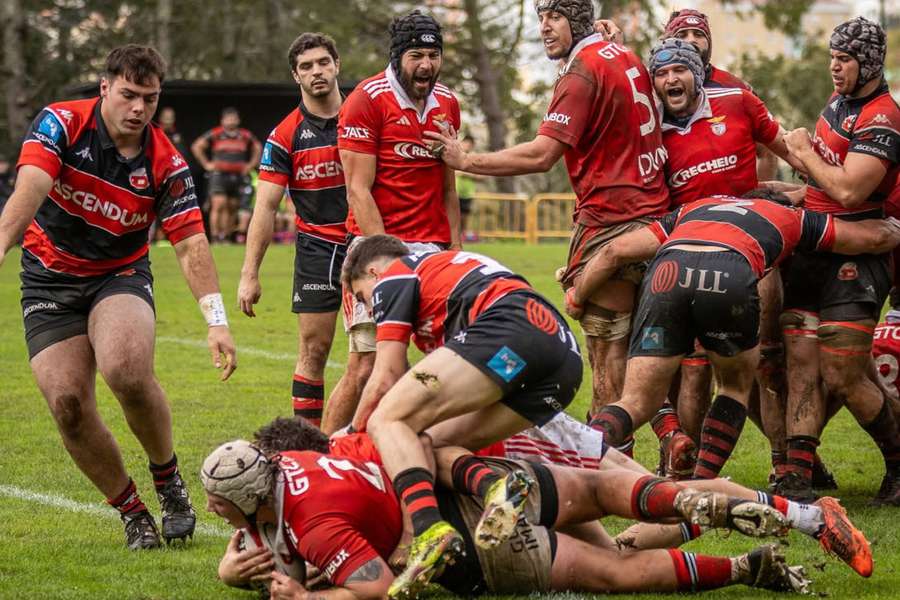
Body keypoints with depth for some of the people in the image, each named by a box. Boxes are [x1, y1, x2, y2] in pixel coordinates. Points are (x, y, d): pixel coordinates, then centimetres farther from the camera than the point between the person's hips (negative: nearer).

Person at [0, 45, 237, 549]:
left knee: (127, 371, -30)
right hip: (50, 277, 1)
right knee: (68, 403, -12)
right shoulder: (62, 124, -14)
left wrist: (217, 322, -21)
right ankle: (132, 511, 7)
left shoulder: (165, 163, -11)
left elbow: (191, 245, -10)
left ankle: (169, 478, -5)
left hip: (121, 275, -1)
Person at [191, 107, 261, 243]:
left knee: (232, 208, 6)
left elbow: (258, 148, 25)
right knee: (218, 205, -14)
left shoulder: (245, 136, 9)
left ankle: (226, 237, 12)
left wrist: (251, 165, 13)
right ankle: (215, 236, -14)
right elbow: (196, 147, 4)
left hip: (238, 176, 4)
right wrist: (206, 164, -1)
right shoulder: (215, 134, -1)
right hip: (219, 174, -4)